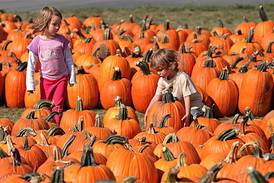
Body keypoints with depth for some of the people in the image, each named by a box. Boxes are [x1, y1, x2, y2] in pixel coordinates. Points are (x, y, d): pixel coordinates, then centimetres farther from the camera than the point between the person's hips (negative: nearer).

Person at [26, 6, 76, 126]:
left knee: (57, 106, -2)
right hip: (46, 79, 0)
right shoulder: (37, 41, -8)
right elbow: (31, 64, -4)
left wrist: (72, 78, 3)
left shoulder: (62, 40, -6)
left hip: (61, 78, 0)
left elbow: (69, 60, 3)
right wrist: (30, 84, -6)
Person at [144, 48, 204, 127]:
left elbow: (187, 97, -25)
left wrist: (187, 114, -33)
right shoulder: (162, 80, -4)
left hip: (192, 107, -7)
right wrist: (147, 112, -10)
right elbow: (157, 97, -1)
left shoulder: (182, 78, -25)